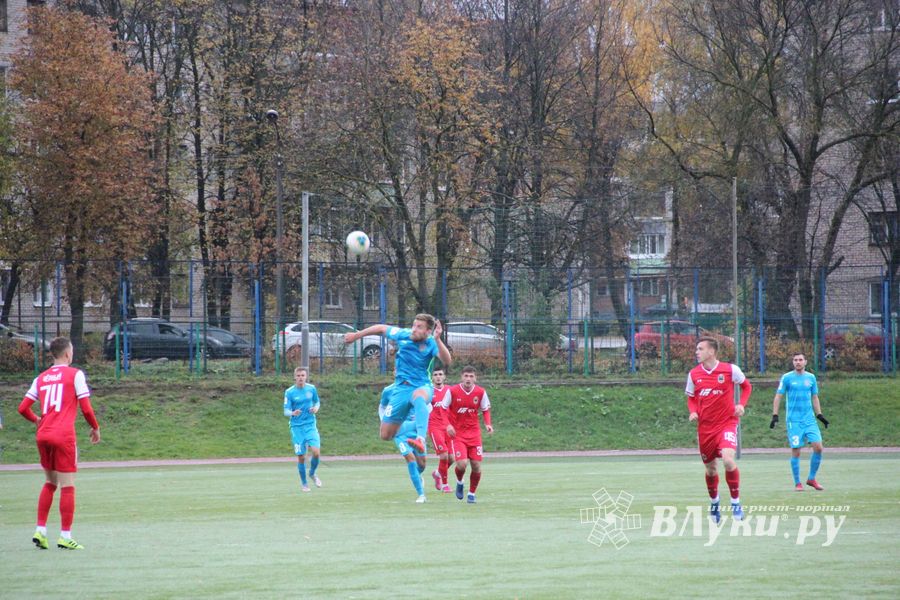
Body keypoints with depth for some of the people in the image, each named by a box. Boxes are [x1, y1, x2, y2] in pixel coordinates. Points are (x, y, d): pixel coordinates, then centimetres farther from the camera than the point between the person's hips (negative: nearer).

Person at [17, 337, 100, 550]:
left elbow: (23, 408, 10)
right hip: (64, 436, -5)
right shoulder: (75, 374, -1)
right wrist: (95, 428, 12)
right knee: (67, 486, -1)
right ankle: (65, 536, -3)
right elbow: (86, 409, -4)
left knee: (50, 483, 18)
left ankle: (40, 530, 12)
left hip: (43, 436, 5)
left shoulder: (41, 378, 14)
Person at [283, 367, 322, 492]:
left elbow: (317, 402, 17)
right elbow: (286, 411, -9)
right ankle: (304, 483, 18)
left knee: (315, 452, -14)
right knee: (301, 457, 0)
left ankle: (312, 474, 15)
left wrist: (316, 408, -6)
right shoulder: (289, 392, -7)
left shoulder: (311, 389, 1)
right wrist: (293, 413, -32)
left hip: (310, 425, 1)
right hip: (297, 427, -1)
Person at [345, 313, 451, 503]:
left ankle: (420, 440, -62)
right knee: (385, 435, 1)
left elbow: (446, 361, -29)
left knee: (419, 396, -44)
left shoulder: (431, 344, -11)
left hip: (421, 386, -4)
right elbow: (381, 328, 14)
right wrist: (357, 335, 20)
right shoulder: (403, 335, -4)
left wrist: (438, 340, -39)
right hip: (401, 388, 4)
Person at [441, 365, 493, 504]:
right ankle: (459, 482, 17)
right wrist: (448, 425, -15)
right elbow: (443, 409, -1)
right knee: (462, 463, -18)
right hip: (457, 433, -2)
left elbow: (485, 409, 11)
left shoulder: (481, 392, -2)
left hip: (474, 433, 2)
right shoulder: (453, 391, -9)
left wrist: (488, 424, -6)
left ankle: (472, 493, 18)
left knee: (476, 465, -3)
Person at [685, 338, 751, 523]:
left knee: (728, 459, -25)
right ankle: (714, 501, 36)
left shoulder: (730, 369, -7)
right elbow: (691, 397, 16)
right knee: (710, 468, 10)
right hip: (705, 426, 4)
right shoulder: (694, 374, 2)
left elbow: (746, 386, 9)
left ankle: (736, 501, -10)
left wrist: (741, 405, -7)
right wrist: (693, 412, -5)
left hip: (727, 422, -4)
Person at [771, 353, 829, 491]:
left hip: (809, 419, 3)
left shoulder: (811, 378, 10)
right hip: (794, 420, -3)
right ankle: (797, 483, 7)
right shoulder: (787, 378, 0)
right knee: (796, 451, -4)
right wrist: (775, 416, -6)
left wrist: (819, 415, 14)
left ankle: (811, 479, 8)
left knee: (818, 447, -8)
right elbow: (778, 397, 1)